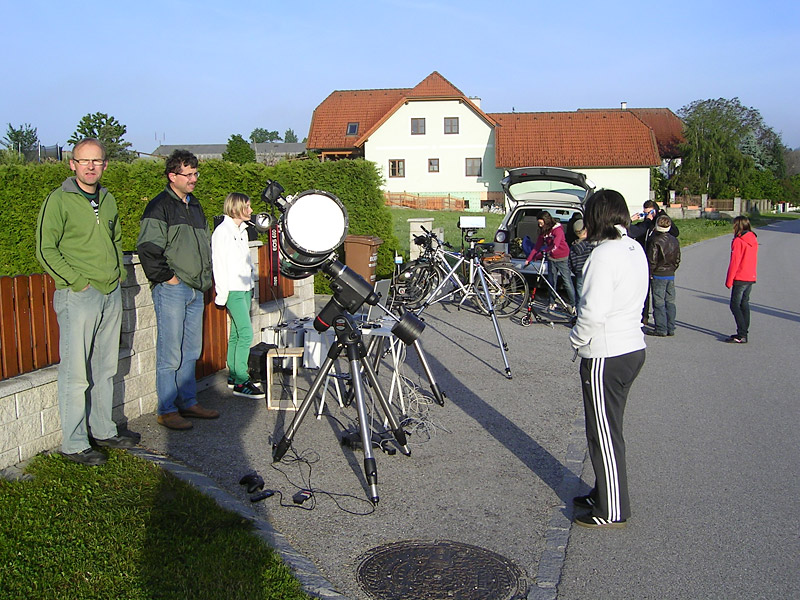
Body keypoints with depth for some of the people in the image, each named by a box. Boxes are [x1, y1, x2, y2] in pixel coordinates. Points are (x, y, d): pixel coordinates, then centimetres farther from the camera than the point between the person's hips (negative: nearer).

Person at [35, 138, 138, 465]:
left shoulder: (107, 199, 12)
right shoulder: (58, 201, -8)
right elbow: (46, 250, -10)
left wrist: (118, 271, 12)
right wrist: (78, 281, -14)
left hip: (112, 294, 7)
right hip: (78, 297, -7)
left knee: (105, 369, 15)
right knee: (76, 374, -3)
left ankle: (103, 430, 27)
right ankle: (74, 444, 7)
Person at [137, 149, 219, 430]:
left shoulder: (195, 206, 19)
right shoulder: (160, 207, -7)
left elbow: (206, 243, 28)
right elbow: (147, 248, -15)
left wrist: (205, 275, 18)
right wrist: (166, 277, -14)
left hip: (196, 290, 8)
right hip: (171, 290, -8)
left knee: (191, 352, 13)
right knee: (170, 355, -5)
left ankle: (188, 403, 23)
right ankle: (167, 411, 2)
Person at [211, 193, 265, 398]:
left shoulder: (243, 230, 16)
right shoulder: (222, 231, -10)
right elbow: (218, 263, -12)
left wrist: (252, 282, 19)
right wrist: (223, 293, -13)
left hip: (245, 288, 8)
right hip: (233, 290, -8)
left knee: (237, 333, 12)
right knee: (246, 333, -13)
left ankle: (233, 375, 19)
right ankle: (241, 382, -10)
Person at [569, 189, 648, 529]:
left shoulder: (604, 255, -21)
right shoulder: (635, 249, 7)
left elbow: (593, 312, -26)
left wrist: (576, 339, -7)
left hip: (605, 356, -9)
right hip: (632, 347, 9)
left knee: (604, 433, 3)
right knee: (608, 429, 20)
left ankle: (612, 511, 14)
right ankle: (604, 494, 33)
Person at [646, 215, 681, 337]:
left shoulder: (655, 241, -14)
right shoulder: (674, 240, 5)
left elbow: (652, 260, -14)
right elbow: (678, 259, 11)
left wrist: (650, 273, -3)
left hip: (658, 275, -6)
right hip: (671, 275, 6)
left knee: (659, 303, -2)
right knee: (670, 302, 10)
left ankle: (661, 329, 0)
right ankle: (670, 328, 13)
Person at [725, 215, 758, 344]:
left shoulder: (738, 241, -14)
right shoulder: (754, 240, 10)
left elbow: (734, 262, -15)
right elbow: (753, 260, 15)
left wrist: (729, 280, -10)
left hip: (740, 279, -8)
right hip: (751, 278, 8)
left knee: (735, 305, -6)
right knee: (744, 304, 14)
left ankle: (742, 335, -11)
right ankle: (743, 332, 17)